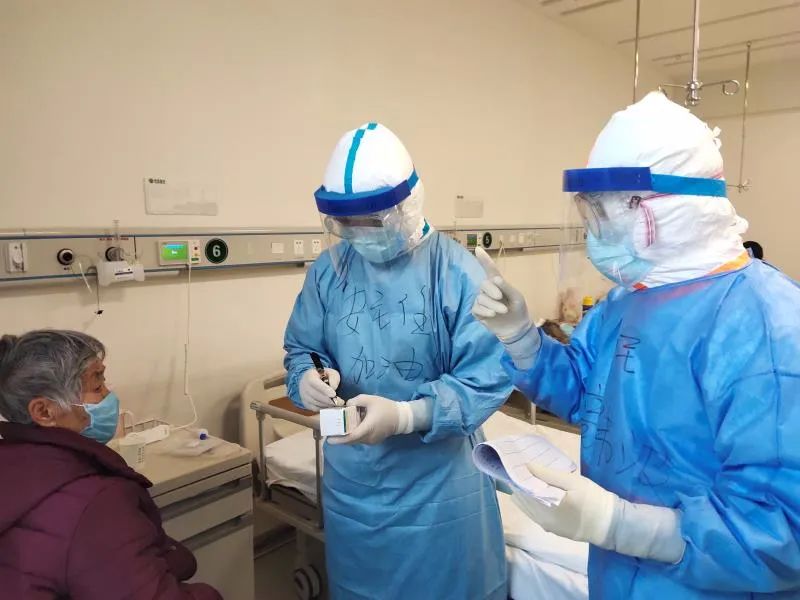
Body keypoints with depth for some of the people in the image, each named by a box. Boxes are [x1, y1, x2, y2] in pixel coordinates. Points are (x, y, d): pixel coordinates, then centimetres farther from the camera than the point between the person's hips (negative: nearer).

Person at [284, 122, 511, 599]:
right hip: (351, 482, 4)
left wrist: (407, 416, -31)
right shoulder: (328, 269, -2)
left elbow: (490, 377, -20)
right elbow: (300, 349, 5)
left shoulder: (458, 272, -18)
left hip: (438, 484, -4)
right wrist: (308, 378, -18)